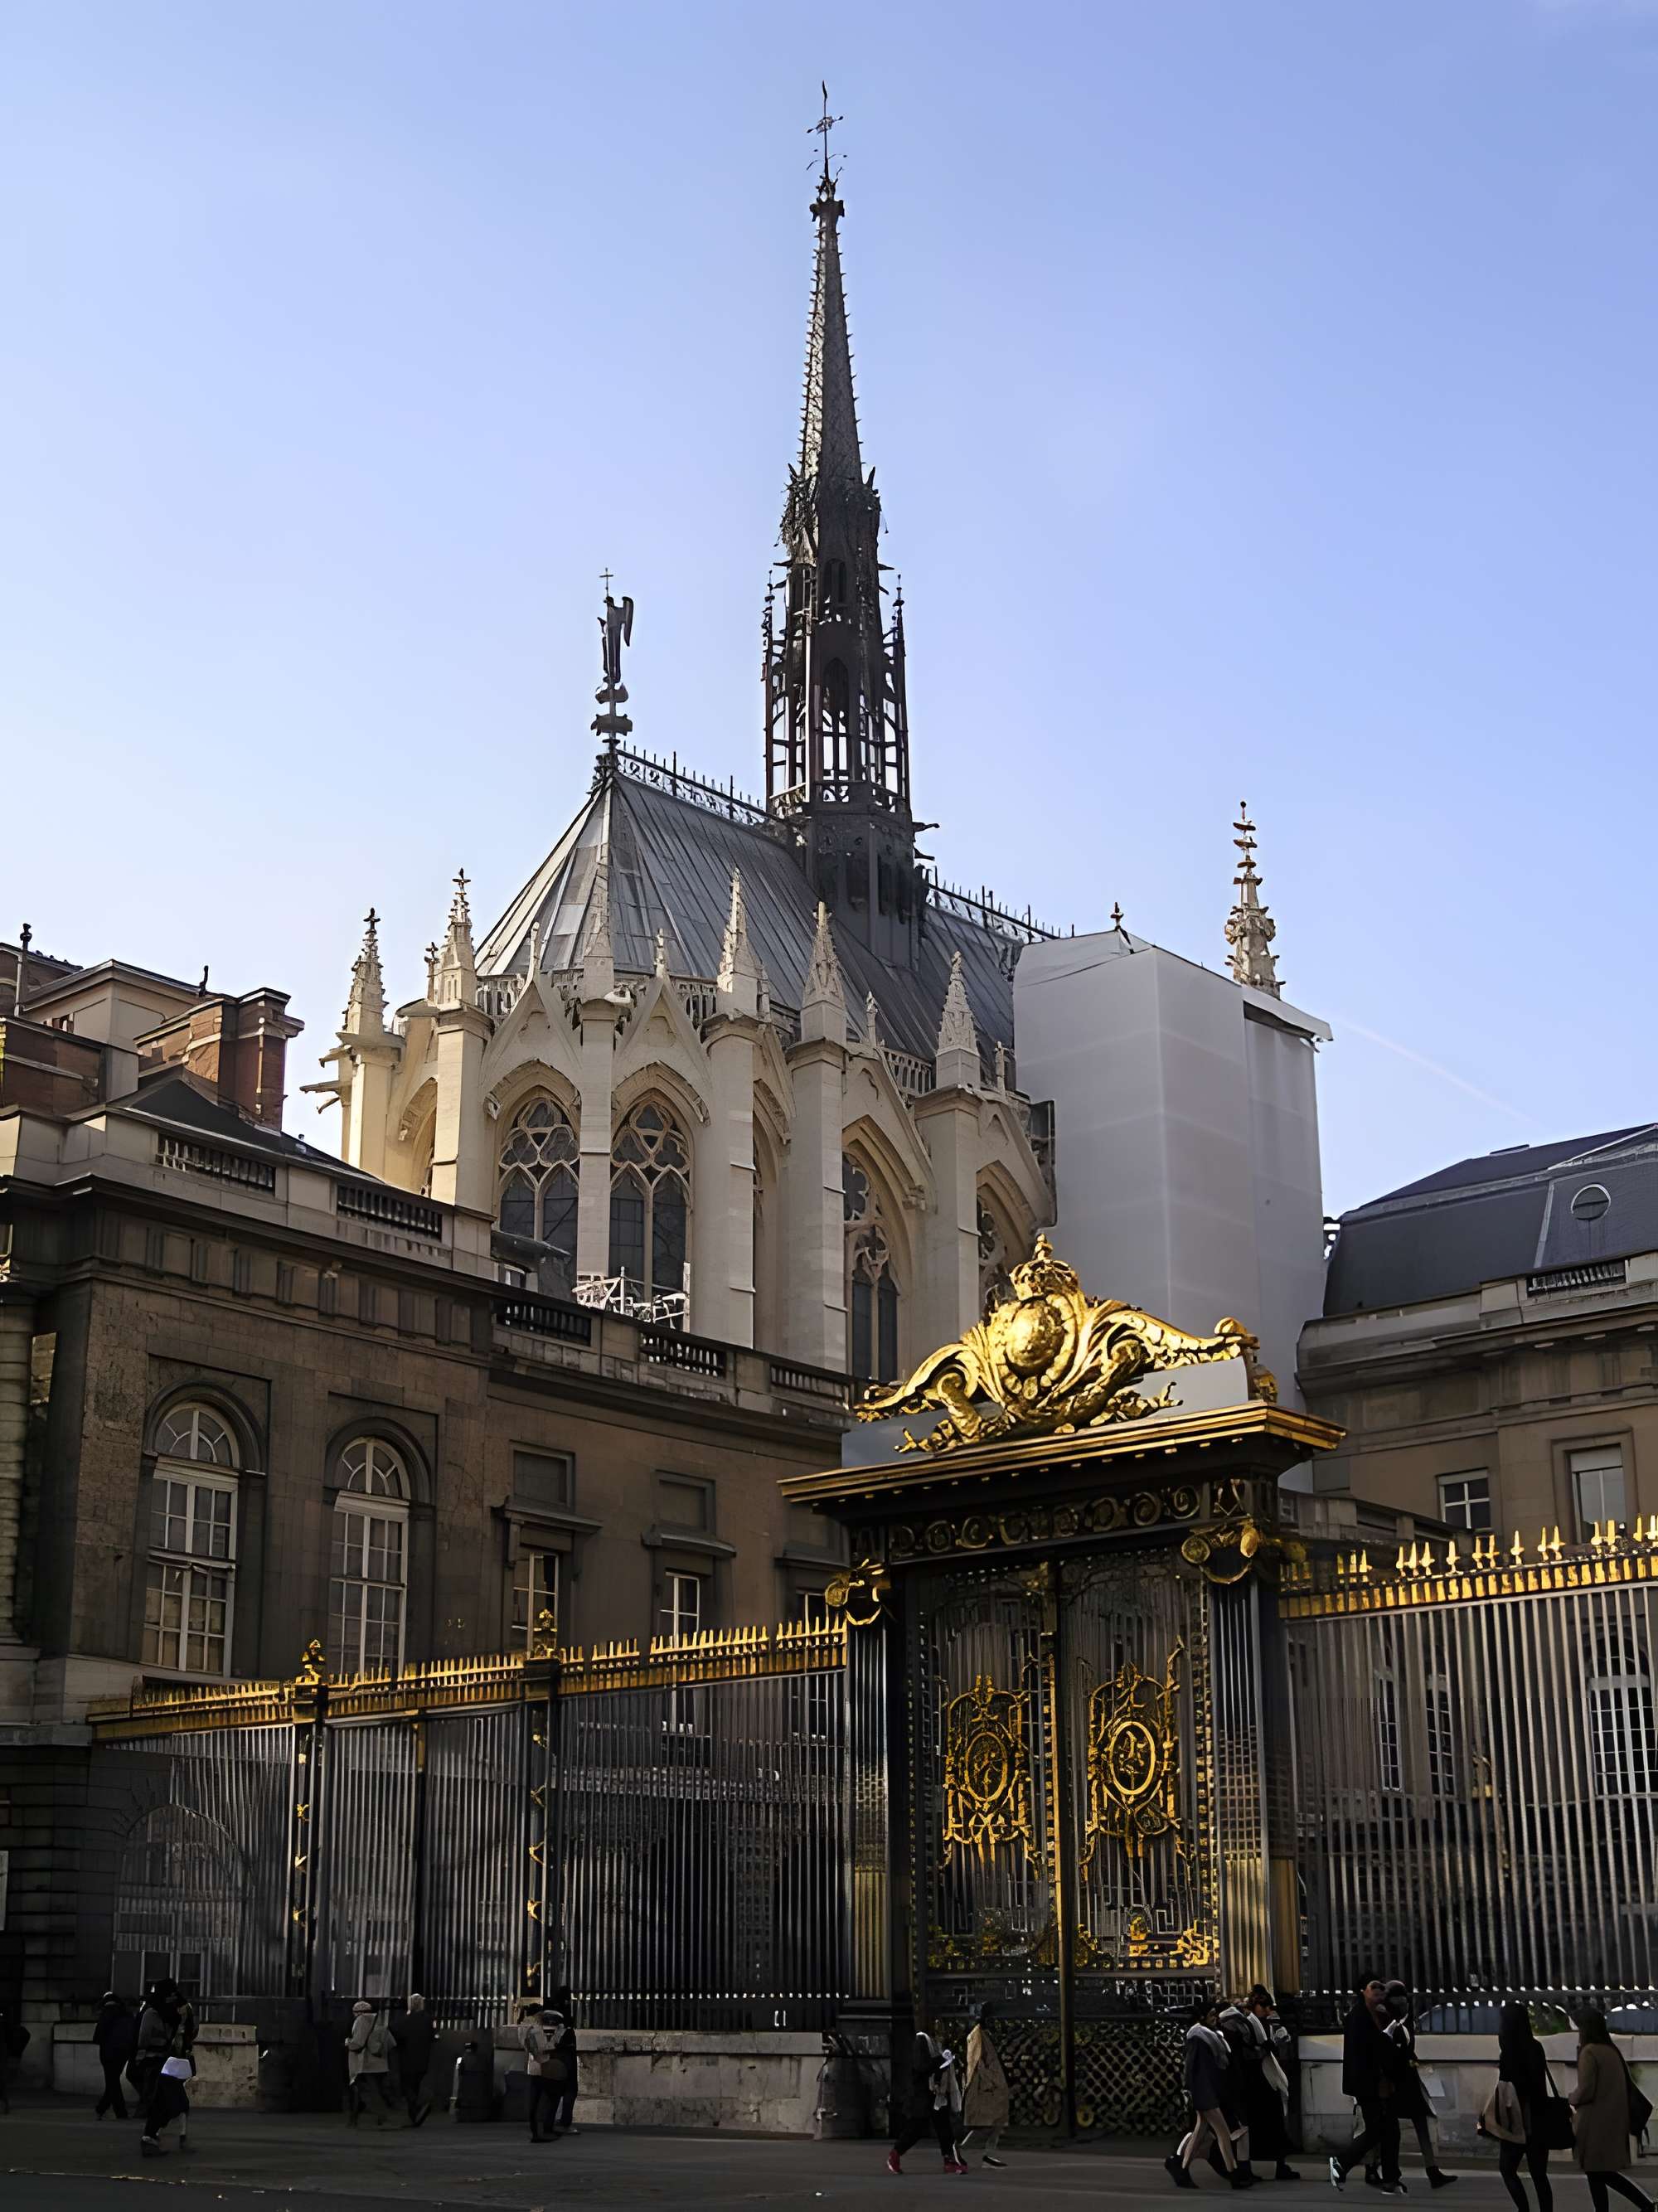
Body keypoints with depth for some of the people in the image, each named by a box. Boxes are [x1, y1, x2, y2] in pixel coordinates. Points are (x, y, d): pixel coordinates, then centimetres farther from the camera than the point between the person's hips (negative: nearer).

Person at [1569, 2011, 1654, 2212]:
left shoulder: (1589, 2051, -14)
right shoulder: (1612, 2051, 10)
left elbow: (1585, 2091, -18)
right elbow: (1623, 2086, 16)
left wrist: (1571, 2099, 3)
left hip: (1597, 2121, -8)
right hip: (1614, 2120, 8)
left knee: (1595, 2172, 1)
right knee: (1604, 2171, 15)